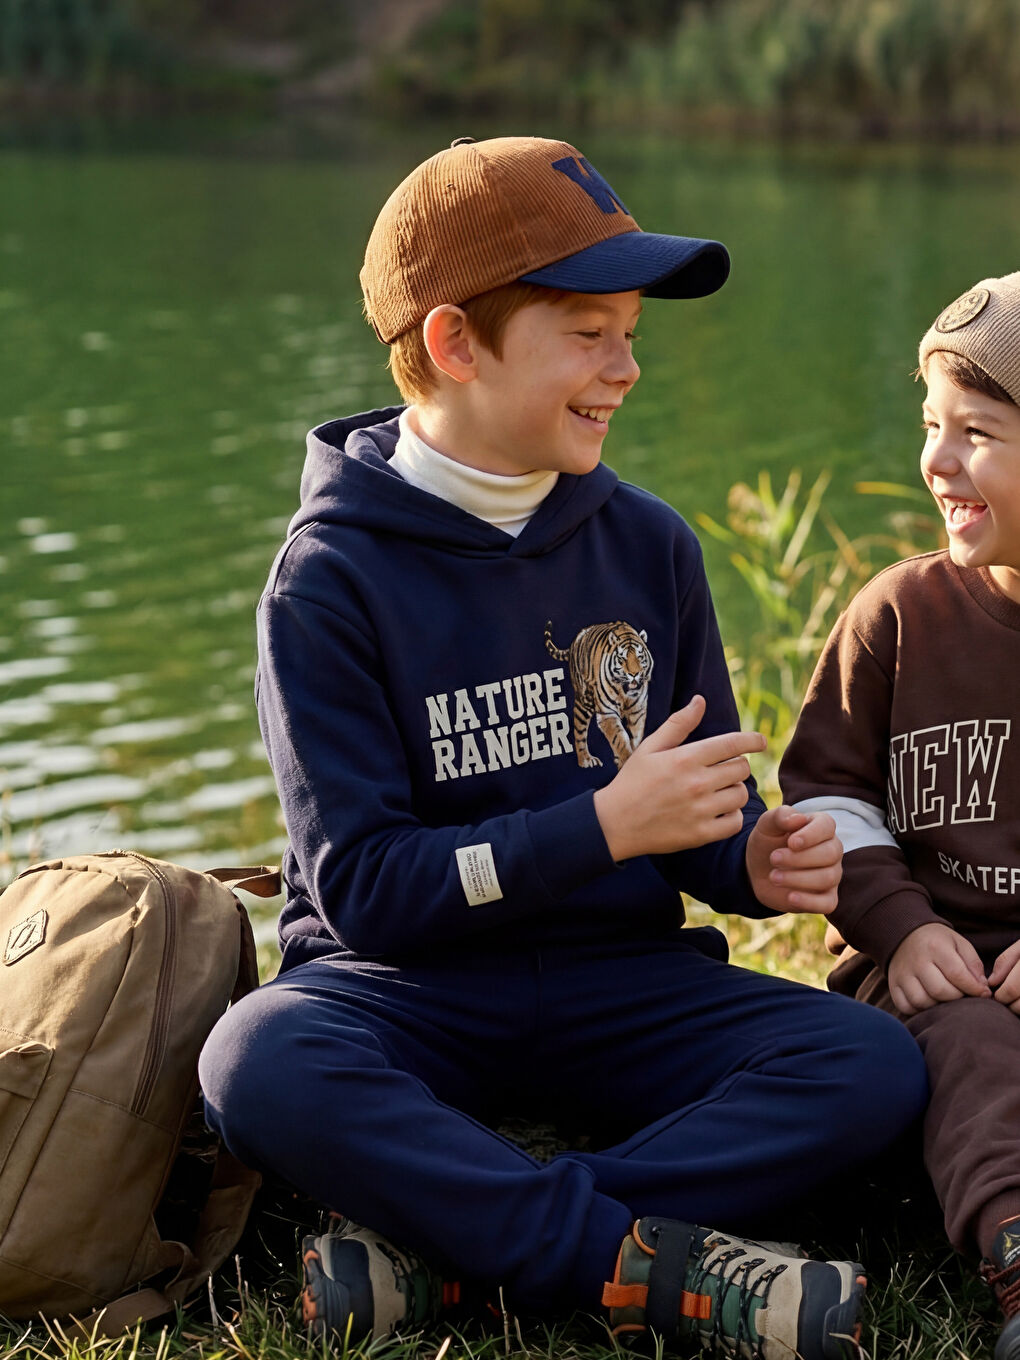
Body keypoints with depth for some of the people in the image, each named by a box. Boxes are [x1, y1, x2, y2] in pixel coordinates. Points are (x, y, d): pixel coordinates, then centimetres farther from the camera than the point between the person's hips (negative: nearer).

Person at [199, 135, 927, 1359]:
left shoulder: (648, 547, 5)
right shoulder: (331, 577, -8)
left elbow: (701, 821, 12)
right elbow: (361, 886, -13)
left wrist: (754, 860, -12)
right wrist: (605, 825, -21)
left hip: (615, 979, 4)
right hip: (408, 983, -4)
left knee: (872, 1065, -22)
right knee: (259, 1066, -36)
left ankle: (441, 1244, -29)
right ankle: (660, 1260, -30)